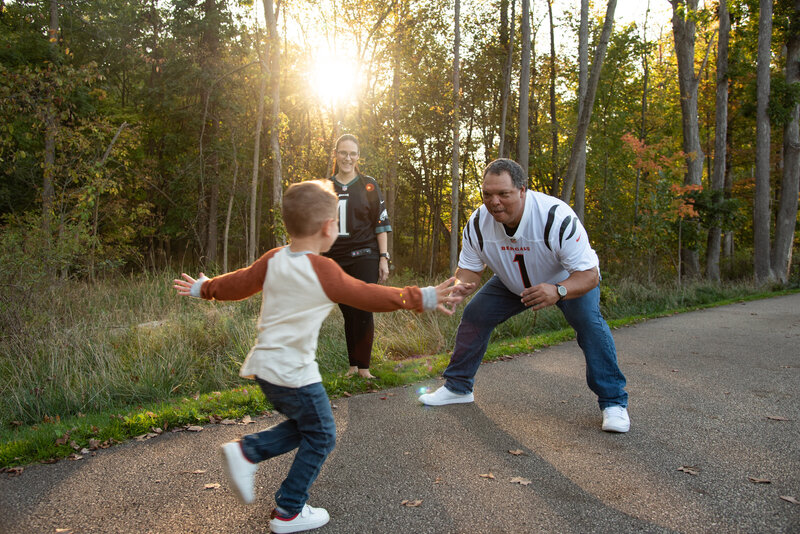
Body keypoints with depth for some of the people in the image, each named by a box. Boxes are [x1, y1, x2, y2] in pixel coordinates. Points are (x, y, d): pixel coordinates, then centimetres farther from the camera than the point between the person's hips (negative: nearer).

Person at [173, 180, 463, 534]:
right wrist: (422, 299, -11)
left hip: (264, 366, 8)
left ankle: (246, 452, 10)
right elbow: (370, 296, -14)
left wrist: (203, 288, 34)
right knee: (319, 437, 10)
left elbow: (237, 283, 14)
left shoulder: (273, 260, 3)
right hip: (293, 373, -8)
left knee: (303, 426, 24)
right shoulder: (323, 272, -16)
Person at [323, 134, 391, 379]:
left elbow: (381, 223, 2)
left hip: (364, 258, -2)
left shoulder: (368, 185, 3)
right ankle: (352, 366, 14)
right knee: (348, 313, 5)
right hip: (336, 259, 3)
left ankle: (363, 368, 0)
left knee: (363, 311, -9)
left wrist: (384, 257, -4)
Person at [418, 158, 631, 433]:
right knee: (474, 316, -4)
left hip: (571, 279, -4)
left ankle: (613, 402, -15)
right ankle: (457, 387, 15)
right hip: (513, 284, 4)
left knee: (588, 320, -29)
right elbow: (469, 266, -11)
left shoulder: (557, 217, -39)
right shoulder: (478, 223, -24)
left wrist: (557, 291, -59)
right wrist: (460, 284, -37)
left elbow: (589, 273, -38)